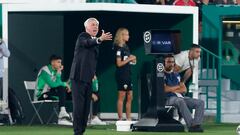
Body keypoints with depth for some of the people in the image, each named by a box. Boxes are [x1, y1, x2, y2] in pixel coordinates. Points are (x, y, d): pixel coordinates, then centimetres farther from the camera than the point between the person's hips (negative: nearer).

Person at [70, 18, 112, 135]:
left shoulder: (94, 41, 19)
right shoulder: (83, 36, -5)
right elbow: (87, 42, -30)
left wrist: (93, 74, 14)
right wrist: (100, 39, -48)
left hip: (88, 78, 8)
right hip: (79, 77, -8)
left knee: (86, 107, 9)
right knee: (78, 105, -9)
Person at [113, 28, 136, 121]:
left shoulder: (126, 47, 13)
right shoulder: (119, 48, -12)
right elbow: (119, 63, -16)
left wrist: (132, 59, 2)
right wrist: (129, 59, -12)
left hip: (127, 74, 9)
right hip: (121, 75, -9)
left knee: (129, 97, 10)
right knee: (121, 96, -5)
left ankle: (128, 118, 15)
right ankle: (120, 119, -2)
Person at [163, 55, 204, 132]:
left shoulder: (176, 75, 27)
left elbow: (184, 89, 16)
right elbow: (165, 89, -11)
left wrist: (172, 89, -2)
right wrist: (178, 86, 3)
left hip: (181, 97, 7)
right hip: (168, 99, -7)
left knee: (200, 102, -13)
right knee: (180, 101, -41)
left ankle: (196, 124, -32)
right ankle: (191, 125, -50)